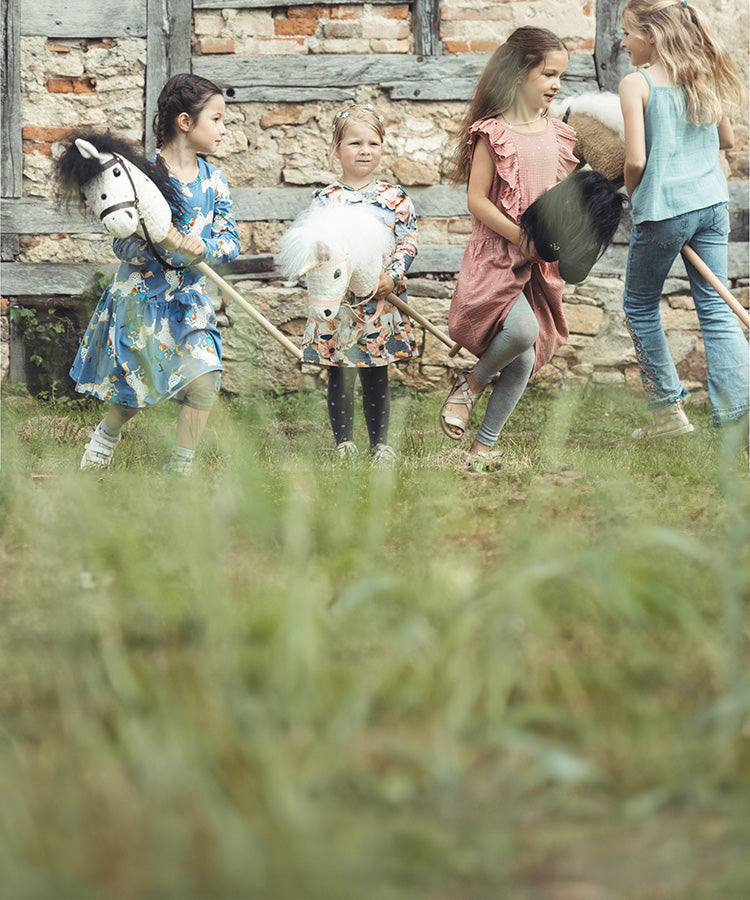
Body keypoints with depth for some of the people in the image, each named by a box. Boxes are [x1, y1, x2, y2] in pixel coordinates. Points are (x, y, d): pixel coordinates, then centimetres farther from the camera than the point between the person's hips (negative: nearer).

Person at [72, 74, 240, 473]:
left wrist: (202, 247, -20)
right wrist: (163, 244, -32)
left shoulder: (214, 180, 2)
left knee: (204, 377, -13)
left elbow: (230, 241, 1)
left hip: (190, 295, 4)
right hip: (141, 292, -4)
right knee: (136, 388, 6)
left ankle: (180, 468, 1)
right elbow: (123, 246, -14)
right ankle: (105, 437, 39)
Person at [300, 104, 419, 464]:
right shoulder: (325, 199, 1)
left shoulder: (395, 198, 5)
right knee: (340, 376, 3)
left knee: (377, 376, 9)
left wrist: (391, 277, -11)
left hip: (383, 302, 1)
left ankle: (379, 443, 17)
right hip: (338, 303, -1)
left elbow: (408, 241, 3)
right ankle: (344, 444, 13)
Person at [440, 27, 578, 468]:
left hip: (541, 263, 7)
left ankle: (484, 447, 19)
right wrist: (520, 237, -17)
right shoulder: (494, 133, -8)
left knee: (524, 361, 5)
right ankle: (472, 383, 1)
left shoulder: (557, 134, 11)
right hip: (496, 255, -7)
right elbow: (477, 199, -11)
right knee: (522, 330, -30)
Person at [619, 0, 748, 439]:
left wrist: (632, 192, 3)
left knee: (640, 305, 14)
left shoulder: (636, 84, -10)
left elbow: (635, 160, -16)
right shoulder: (702, 77, 9)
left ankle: (669, 410, 17)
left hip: (664, 208, -6)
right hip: (712, 204, 6)